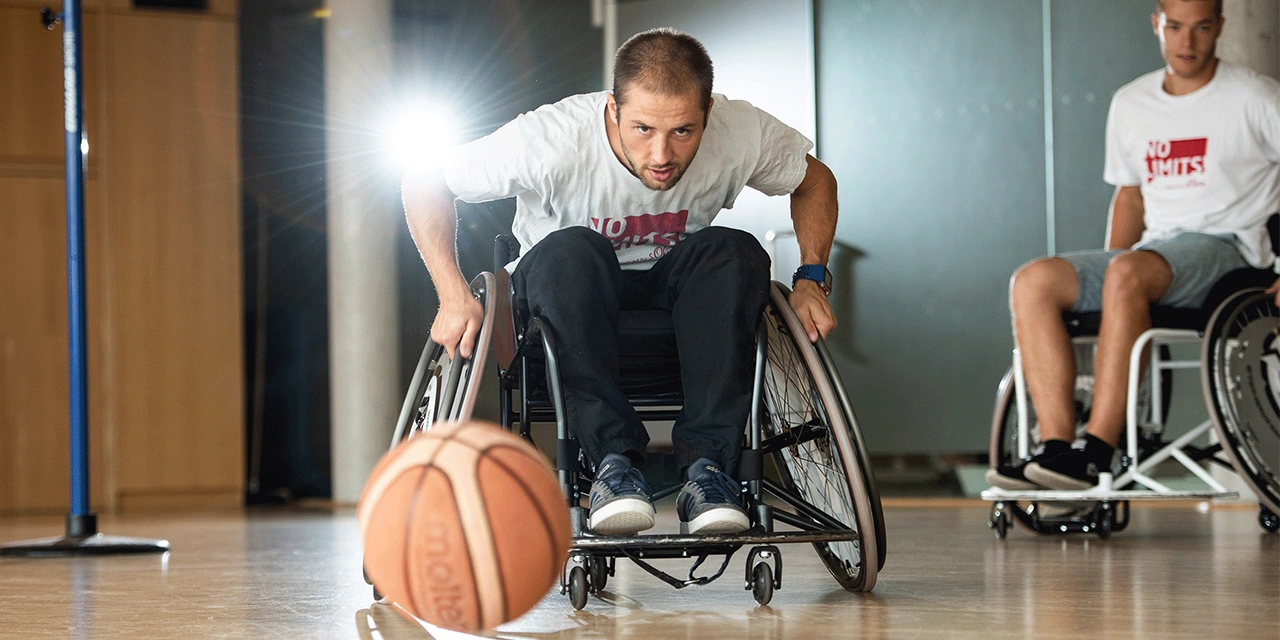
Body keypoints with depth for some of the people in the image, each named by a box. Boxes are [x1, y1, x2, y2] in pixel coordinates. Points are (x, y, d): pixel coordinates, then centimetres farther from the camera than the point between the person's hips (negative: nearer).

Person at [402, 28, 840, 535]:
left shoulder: (741, 133, -20)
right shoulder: (553, 139, -28)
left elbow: (815, 180, 1)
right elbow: (425, 184, -17)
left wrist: (812, 278, -12)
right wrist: (454, 296, -26)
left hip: (673, 298, 2)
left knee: (737, 254, -30)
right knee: (571, 249, -36)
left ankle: (708, 463, -32)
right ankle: (613, 457, -36)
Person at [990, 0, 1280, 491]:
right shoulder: (1131, 104, 16)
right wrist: (1102, 271, 12)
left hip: (1225, 248, -6)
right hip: (1153, 252, 6)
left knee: (1128, 274, -37)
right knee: (1033, 282, -18)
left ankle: (1096, 455, -39)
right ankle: (1055, 446, -27)